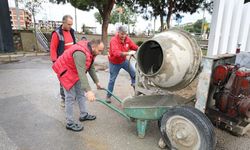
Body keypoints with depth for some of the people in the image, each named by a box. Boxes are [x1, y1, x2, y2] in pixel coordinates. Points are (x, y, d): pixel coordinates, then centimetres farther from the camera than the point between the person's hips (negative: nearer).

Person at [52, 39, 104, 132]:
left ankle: (84, 115, 28)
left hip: (75, 72, 10)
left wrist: (97, 82, 6)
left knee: (80, 93, 14)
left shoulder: (90, 51, -4)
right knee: (70, 97, -6)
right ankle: (70, 123, 7)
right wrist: (88, 90, -49)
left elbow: (91, 67, 4)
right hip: (65, 71, -9)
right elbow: (81, 73, -43)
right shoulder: (80, 53, -35)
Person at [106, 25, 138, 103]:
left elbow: (135, 47, -8)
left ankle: (134, 84, 33)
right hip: (114, 63, -4)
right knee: (112, 80, 4)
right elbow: (115, 53, -43)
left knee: (133, 72, 5)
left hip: (124, 61, 5)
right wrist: (128, 53, -55)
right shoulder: (113, 40, -28)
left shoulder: (127, 39, -11)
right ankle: (108, 96, 19)